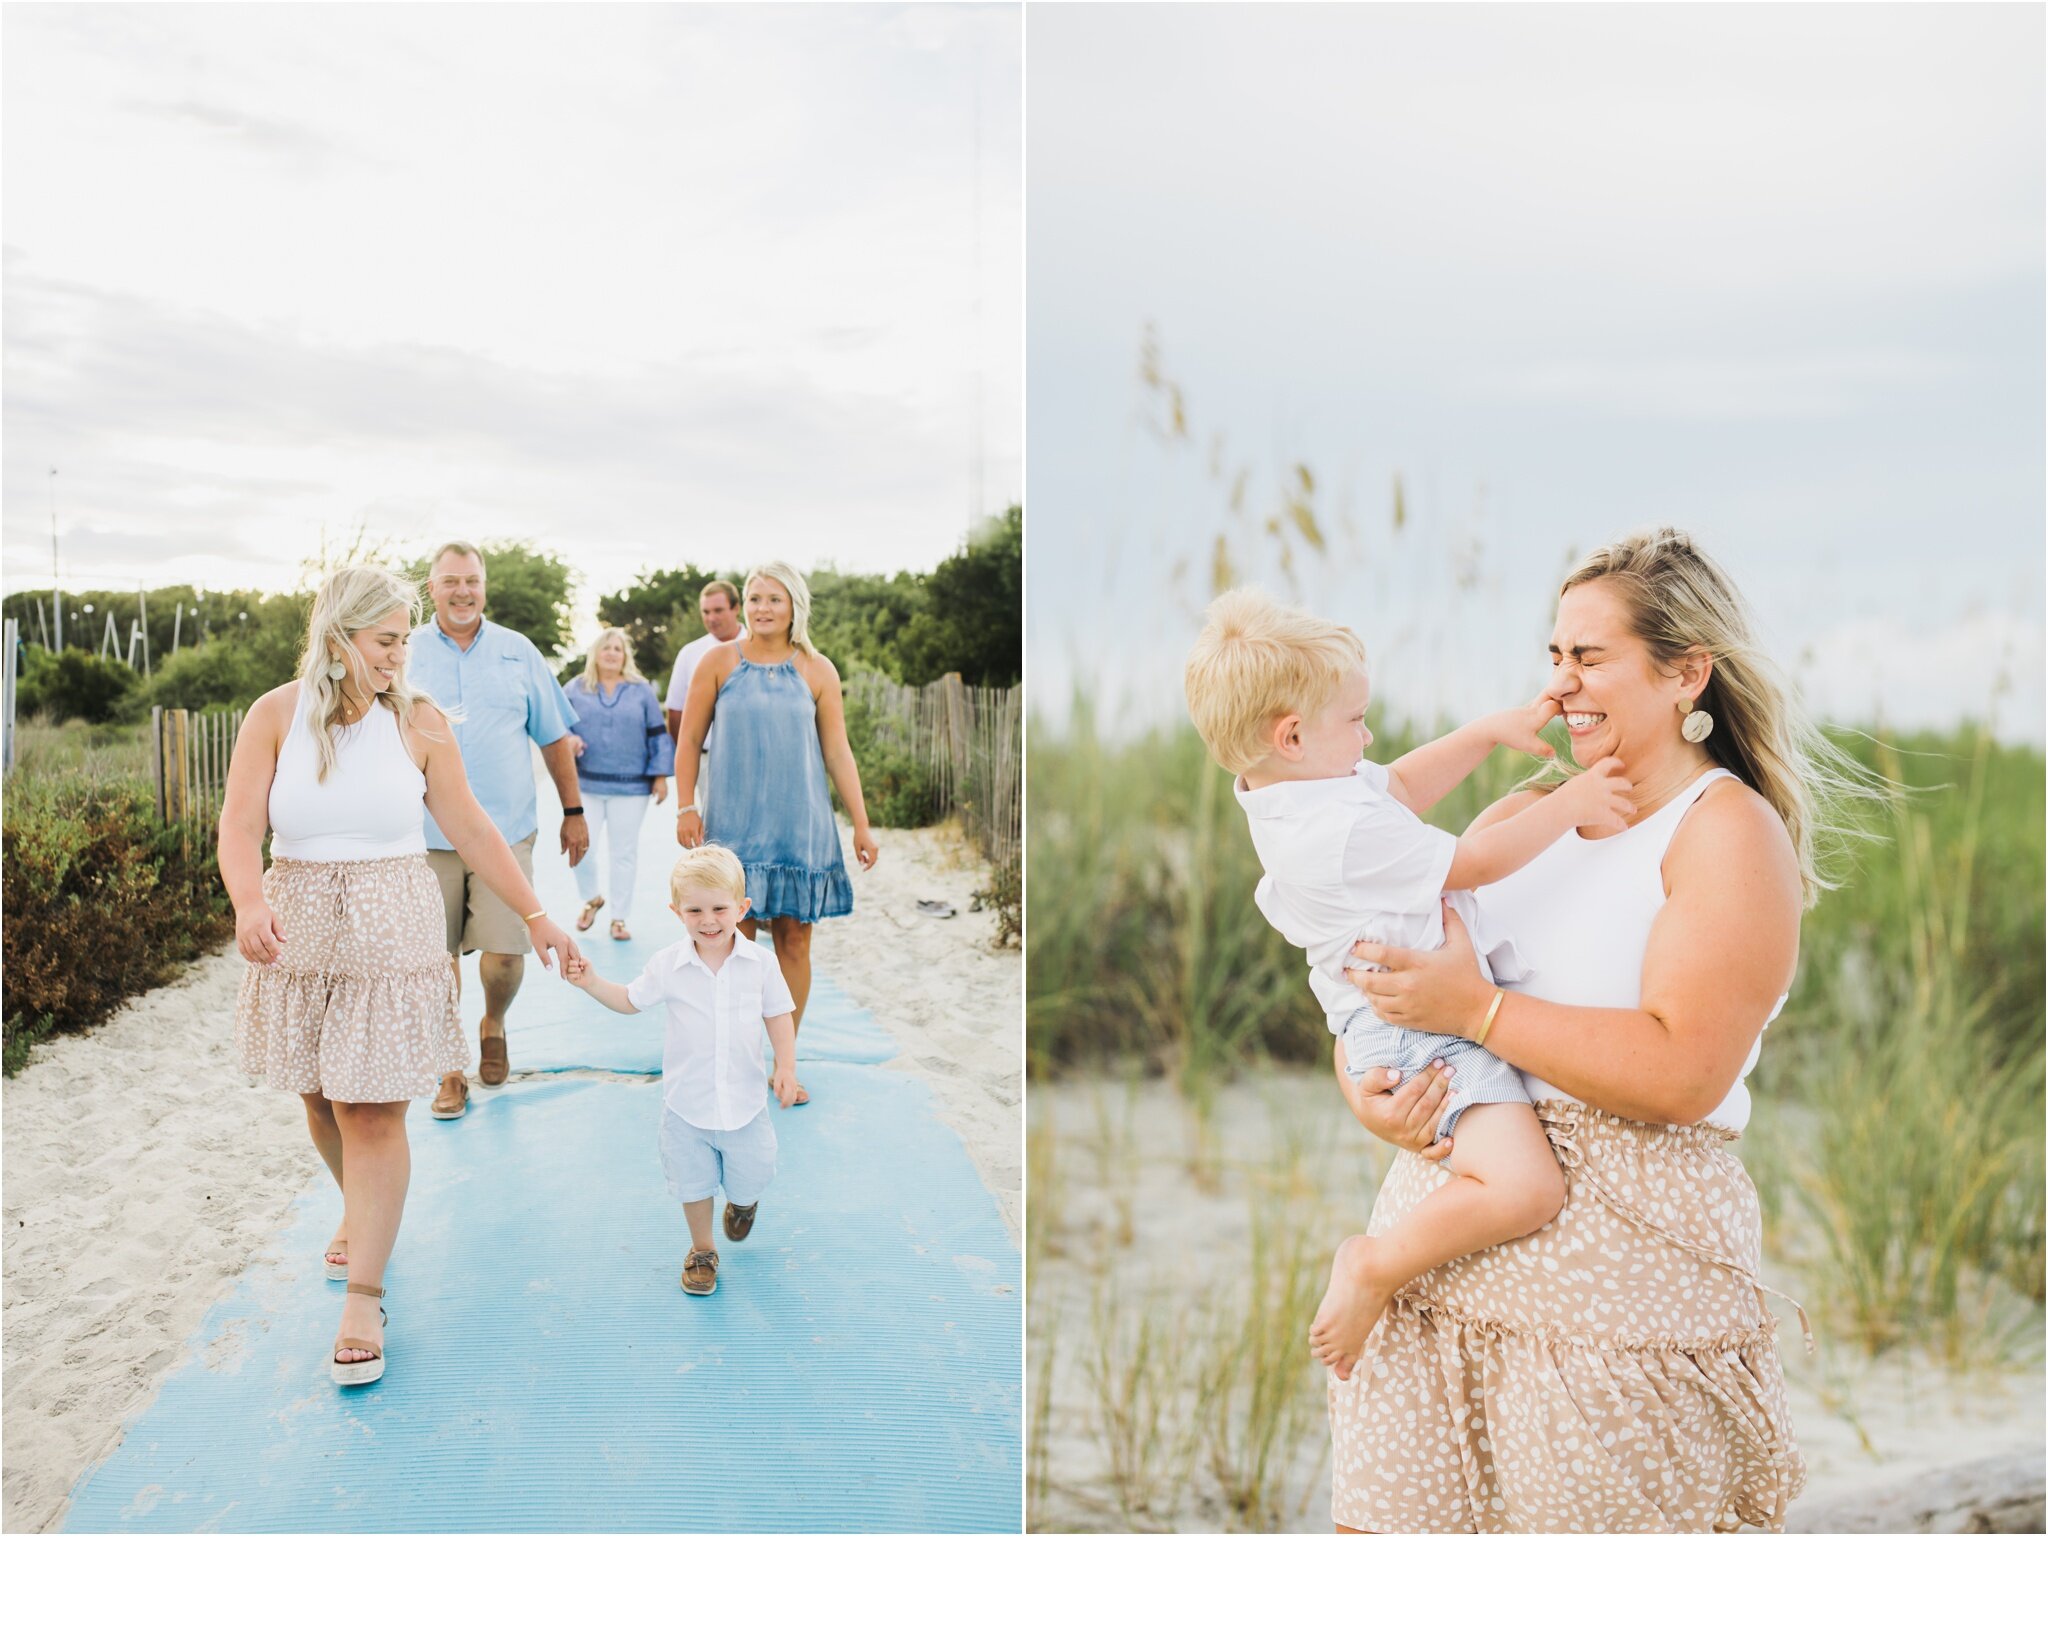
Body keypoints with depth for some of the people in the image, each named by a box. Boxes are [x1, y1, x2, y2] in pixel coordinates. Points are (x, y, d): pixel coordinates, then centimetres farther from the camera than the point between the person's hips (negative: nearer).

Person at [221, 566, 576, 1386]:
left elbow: (473, 831, 1)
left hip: (391, 932, -2)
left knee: (373, 1111, -4)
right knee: (321, 1098, 16)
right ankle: (358, 1212, 45)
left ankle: (363, 1299, 3)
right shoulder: (275, 715, -4)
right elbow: (240, 826, -12)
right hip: (298, 932, 2)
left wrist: (535, 916, 0)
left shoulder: (417, 720, -3)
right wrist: (250, 904, -32)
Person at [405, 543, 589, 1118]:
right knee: (438, 956, 4)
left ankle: (493, 1026, 26)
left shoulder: (518, 652, 7)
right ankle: (451, 1069, 18)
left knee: (505, 953, -6)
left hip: (506, 830, 0)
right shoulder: (406, 654, 4)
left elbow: (554, 737, 12)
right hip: (428, 834, 0)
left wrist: (573, 811, 12)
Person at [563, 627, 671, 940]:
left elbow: (658, 735, 7)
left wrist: (660, 776, 1)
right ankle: (591, 899, 24)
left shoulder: (641, 691, 7)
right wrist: (568, 741, -15)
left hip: (630, 788, 0)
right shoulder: (575, 690, 7)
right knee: (581, 847, -4)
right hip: (585, 785, 0)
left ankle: (619, 917, 15)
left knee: (625, 852, 3)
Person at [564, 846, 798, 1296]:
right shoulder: (668, 967, -11)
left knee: (748, 1179, 14)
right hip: (687, 1104, 0)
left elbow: (779, 1014, 0)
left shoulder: (760, 963, -11)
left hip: (744, 1101, 0)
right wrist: (591, 983, -10)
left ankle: (742, 1202, 51)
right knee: (693, 1183, 13)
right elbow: (631, 1000, 5)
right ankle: (701, 1250, 37)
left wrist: (785, 1066, -9)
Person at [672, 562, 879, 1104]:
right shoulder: (720, 662, 2)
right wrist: (685, 808, -3)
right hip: (735, 822, -1)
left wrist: (861, 824, 2)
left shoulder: (816, 671, 3)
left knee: (794, 940, 3)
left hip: (800, 825, 1)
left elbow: (837, 752, 5)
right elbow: (689, 740, 5)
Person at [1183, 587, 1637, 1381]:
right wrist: (1572, 803, -3)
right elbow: (1478, 862, -15)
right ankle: (1376, 1268, -7)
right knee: (1525, 1186, -26)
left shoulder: (1281, 789, 6)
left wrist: (1492, 729, 16)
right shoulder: (1348, 835, -26)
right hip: (1427, 1036, -11)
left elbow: (1403, 783, 22)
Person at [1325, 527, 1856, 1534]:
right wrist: (1363, 1087, -5)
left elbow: (1682, 1073, -17)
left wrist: (1478, 1009, -16)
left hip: (1615, 1262, -5)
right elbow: (1378, 979, 16)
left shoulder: (1732, 834, -4)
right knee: (1384, 1523, 5)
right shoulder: (1521, 818, 15)